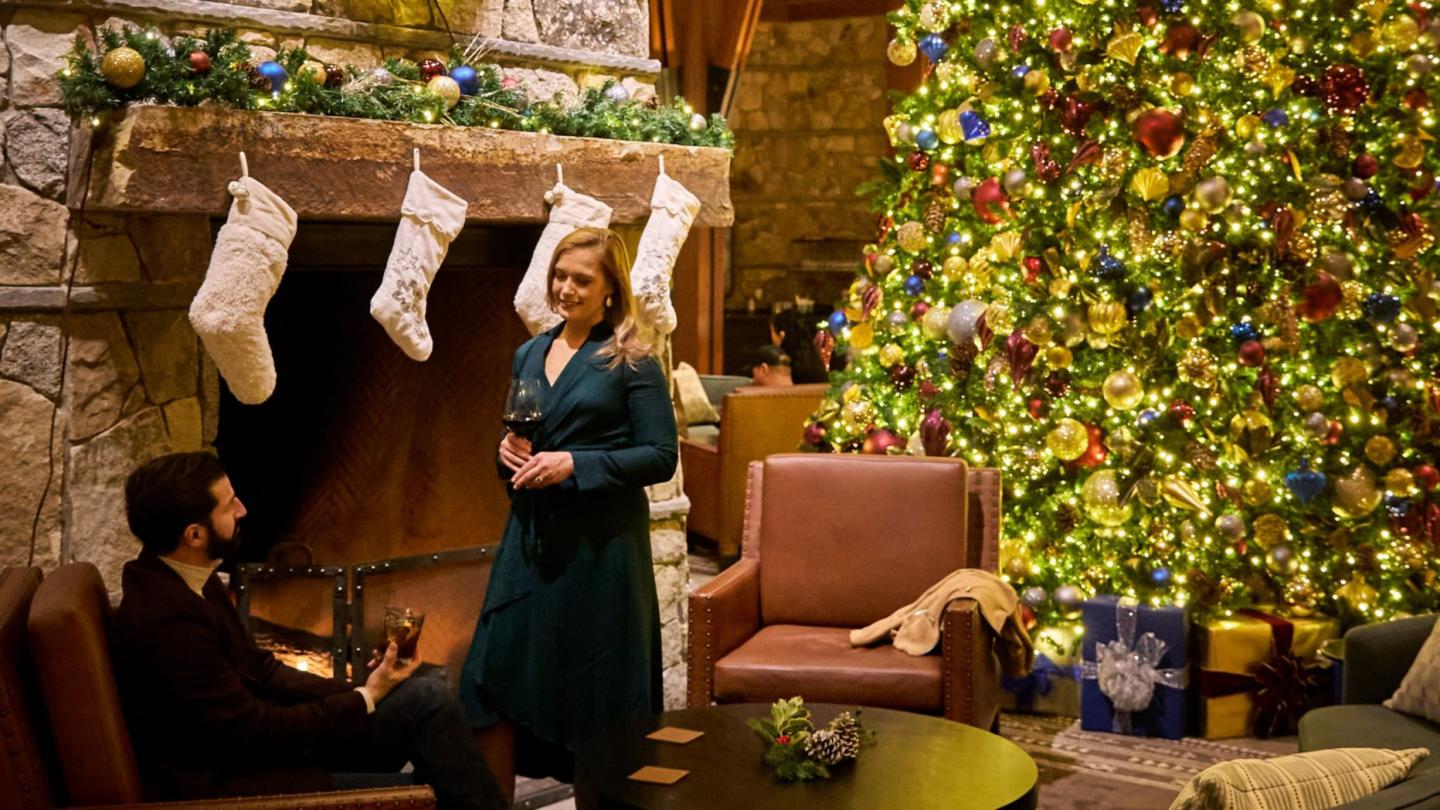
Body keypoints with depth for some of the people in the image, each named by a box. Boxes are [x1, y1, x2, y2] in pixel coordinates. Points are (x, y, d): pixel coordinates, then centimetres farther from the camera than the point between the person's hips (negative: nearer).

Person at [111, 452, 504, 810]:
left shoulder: (183, 580, 4)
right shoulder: (165, 618, -25)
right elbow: (248, 731, -21)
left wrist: (362, 691, 0)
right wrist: (365, 700, -11)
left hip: (249, 746, 9)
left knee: (428, 698, -1)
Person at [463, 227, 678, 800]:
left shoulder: (630, 361, -6)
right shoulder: (529, 355, 12)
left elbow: (661, 457, -10)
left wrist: (575, 464, -19)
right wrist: (507, 451, -2)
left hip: (599, 543, -6)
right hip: (531, 537, 6)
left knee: (594, 687, 4)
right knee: (493, 674, 4)